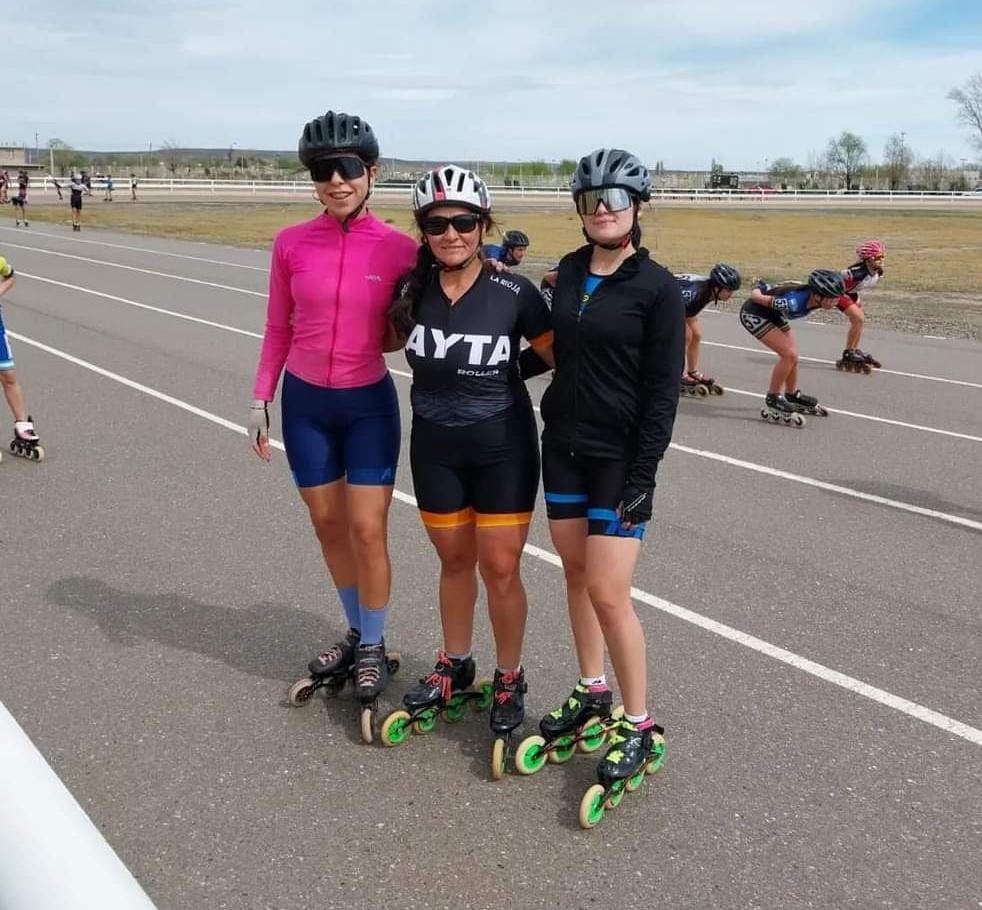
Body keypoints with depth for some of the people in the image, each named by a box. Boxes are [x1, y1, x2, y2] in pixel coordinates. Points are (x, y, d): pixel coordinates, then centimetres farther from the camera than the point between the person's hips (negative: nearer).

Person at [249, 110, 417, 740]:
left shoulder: (400, 249, -10)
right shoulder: (291, 244, -4)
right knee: (328, 524, 13)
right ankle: (357, 633, 34)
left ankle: (373, 648, 21)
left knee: (367, 530, 0)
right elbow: (278, 329, 5)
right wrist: (261, 400, 4)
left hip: (368, 403, -2)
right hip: (305, 402, 3)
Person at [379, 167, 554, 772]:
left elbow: (560, 355, -5)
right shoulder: (413, 289, -4)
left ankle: (509, 681, 23)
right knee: (455, 560, 17)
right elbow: (393, 340, 16)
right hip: (435, 445, 3)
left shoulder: (514, 293, -14)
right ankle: (453, 669, 35)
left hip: (503, 446, -3)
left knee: (500, 568, 2)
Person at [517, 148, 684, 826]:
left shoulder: (658, 288, -11)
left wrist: (643, 477, -15)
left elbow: (663, 390, -12)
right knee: (576, 572, 14)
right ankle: (592, 694, 32)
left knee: (608, 593, -7)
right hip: (563, 444, 6)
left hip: (619, 457, -6)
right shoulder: (569, 271, 6)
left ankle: (642, 730, 9)